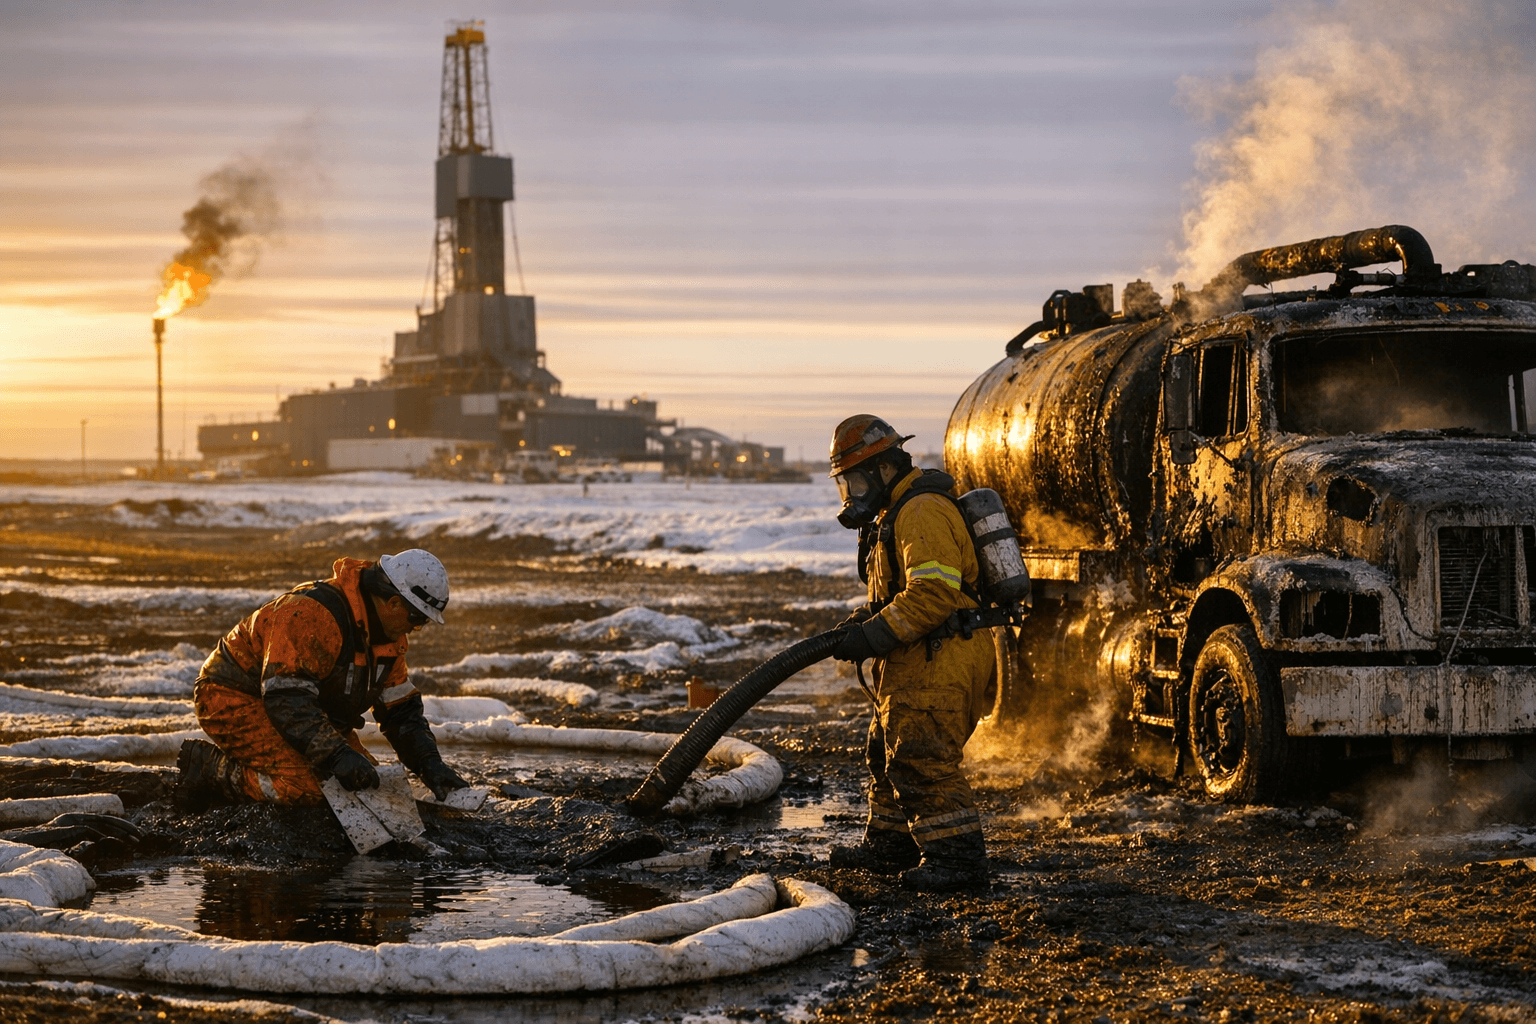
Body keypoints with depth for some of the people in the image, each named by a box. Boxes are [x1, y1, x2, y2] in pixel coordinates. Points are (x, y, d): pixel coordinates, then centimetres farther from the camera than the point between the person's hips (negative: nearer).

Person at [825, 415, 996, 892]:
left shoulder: (922, 513, -17)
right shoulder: (894, 514, 20)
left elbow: (934, 593, -26)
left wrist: (872, 637, -23)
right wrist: (864, 619, 7)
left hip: (942, 660, -11)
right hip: (919, 661, 11)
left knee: (922, 759, -13)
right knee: (891, 750, 19)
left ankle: (958, 857, -10)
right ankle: (890, 846, 31)